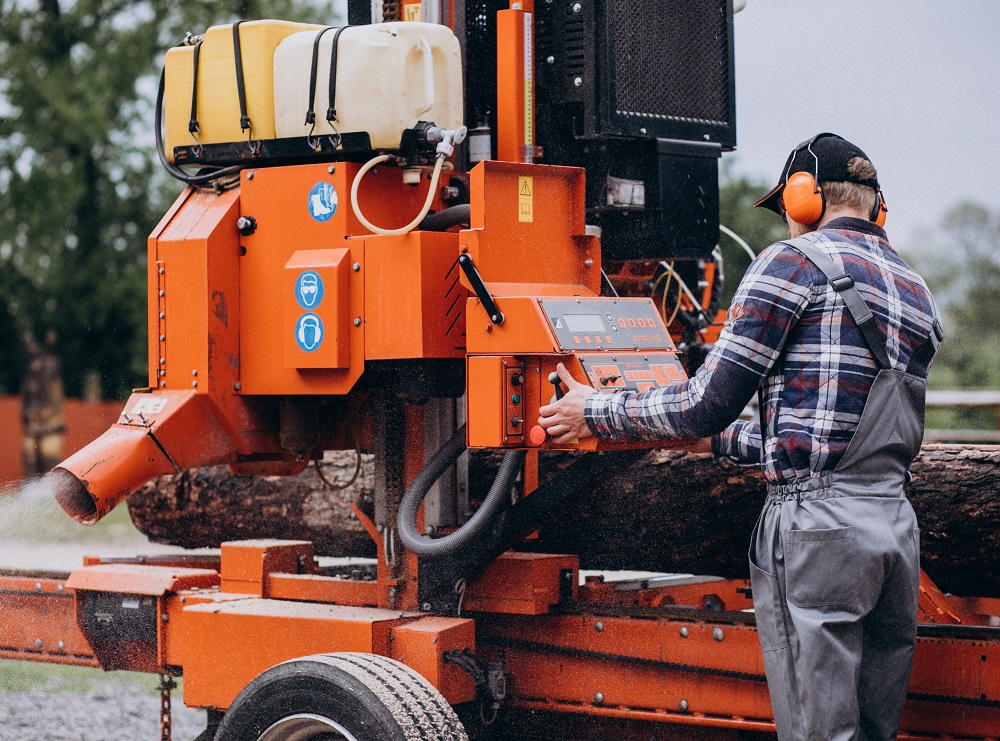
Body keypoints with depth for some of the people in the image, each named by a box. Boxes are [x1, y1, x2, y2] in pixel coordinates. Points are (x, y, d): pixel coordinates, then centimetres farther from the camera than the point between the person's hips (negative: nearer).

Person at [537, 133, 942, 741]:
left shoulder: (795, 261, -3)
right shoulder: (915, 290, 20)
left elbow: (709, 403, -7)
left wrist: (597, 412, 7)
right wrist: (724, 439, 37)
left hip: (817, 525, -8)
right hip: (897, 521, 8)